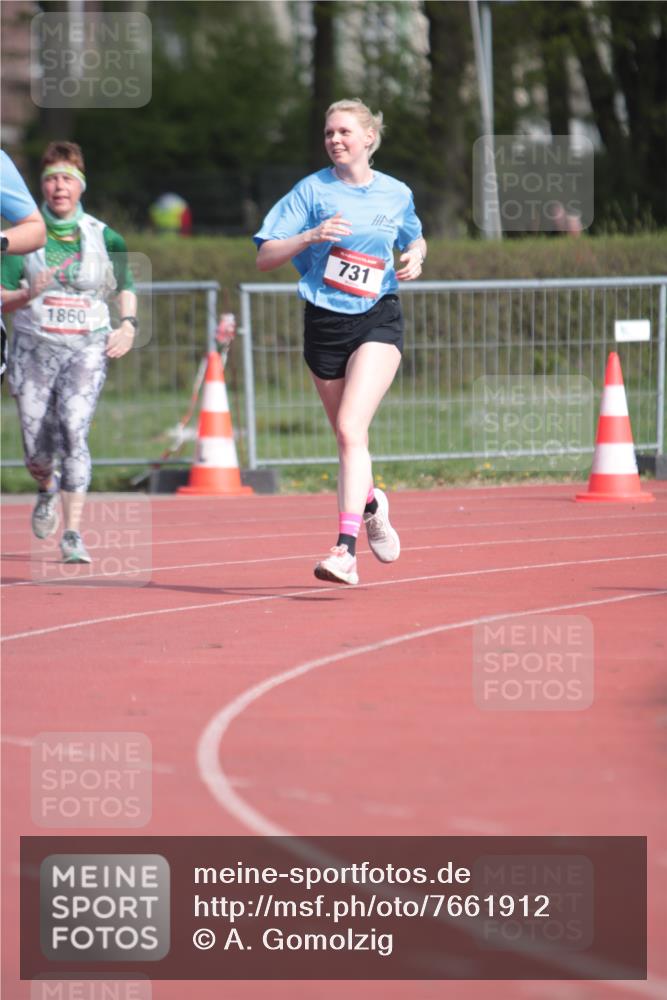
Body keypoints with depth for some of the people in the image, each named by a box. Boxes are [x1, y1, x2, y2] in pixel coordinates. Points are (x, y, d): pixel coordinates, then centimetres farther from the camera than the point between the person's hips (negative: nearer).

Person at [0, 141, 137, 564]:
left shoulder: (103, 237, 3)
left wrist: (129, 324, 1)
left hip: (87, 349, -1)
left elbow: (127, 286, 18)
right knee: (37, 452, 4)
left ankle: (73, 536, -21)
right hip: (35, 349, 1)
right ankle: (49, 488, 43)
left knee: (73, 431, -22)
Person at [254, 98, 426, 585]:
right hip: (325, 321, 2)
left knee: (351, 429, -19)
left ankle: (345, 548, -25)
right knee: (349, 437, 13)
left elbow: (414, 237, 25)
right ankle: (370, 503, 47)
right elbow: (265, 258, -3)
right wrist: (311, 236, -19)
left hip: (378, 320, -2)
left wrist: (416, 255, 2)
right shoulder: (312, 190, -1)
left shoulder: (397, 194, 4)